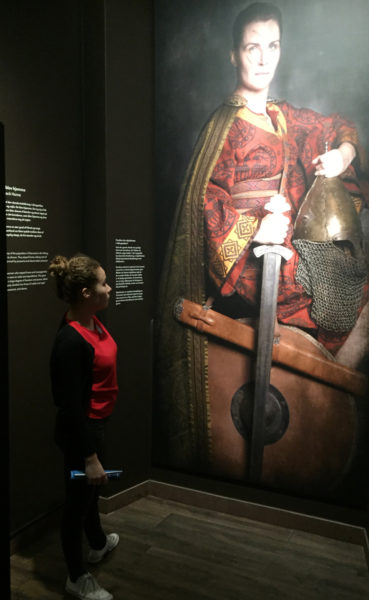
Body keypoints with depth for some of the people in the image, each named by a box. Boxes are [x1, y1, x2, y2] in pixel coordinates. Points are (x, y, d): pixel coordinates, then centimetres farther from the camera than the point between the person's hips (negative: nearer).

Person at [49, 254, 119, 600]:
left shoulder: (91, 321, -2)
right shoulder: (71, 341, -30)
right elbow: (70, 406, -26)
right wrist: (89, 457, -21)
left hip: (96, 424, 9)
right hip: (80, 430, -9)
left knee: (91, 489, 29)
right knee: (79, 497, 11)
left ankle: (98, 544, 55)